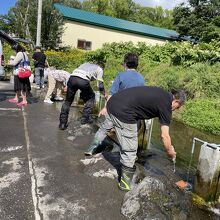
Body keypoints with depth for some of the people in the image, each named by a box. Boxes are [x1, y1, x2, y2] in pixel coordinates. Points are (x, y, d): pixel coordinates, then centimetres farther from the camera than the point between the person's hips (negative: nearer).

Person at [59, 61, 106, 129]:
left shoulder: (86, 64, 39)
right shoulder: (100, 69, 26)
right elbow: (100, 85, 19)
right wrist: (105, 94, 35)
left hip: (72, 77, 4)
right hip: (83, 80, -4)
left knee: (68, 101, 17)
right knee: (91, 97, 23)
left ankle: (62, 123, 15)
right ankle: (85, 118, 16)